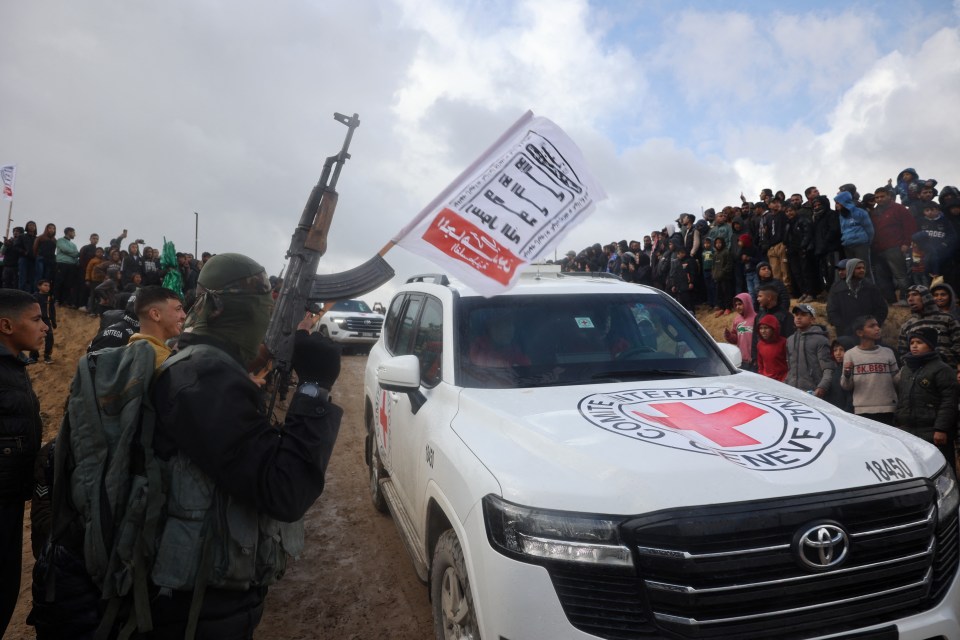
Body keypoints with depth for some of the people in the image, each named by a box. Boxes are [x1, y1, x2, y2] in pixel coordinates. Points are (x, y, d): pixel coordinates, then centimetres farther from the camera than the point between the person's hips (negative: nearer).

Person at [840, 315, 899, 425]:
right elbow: (847, 386, 4)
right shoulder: (850, 355, 3)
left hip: (887, 409, 2)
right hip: (862, 411, -2)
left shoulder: (888, 353, 9)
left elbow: (896, 382, 15)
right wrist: (847, 375, -15)